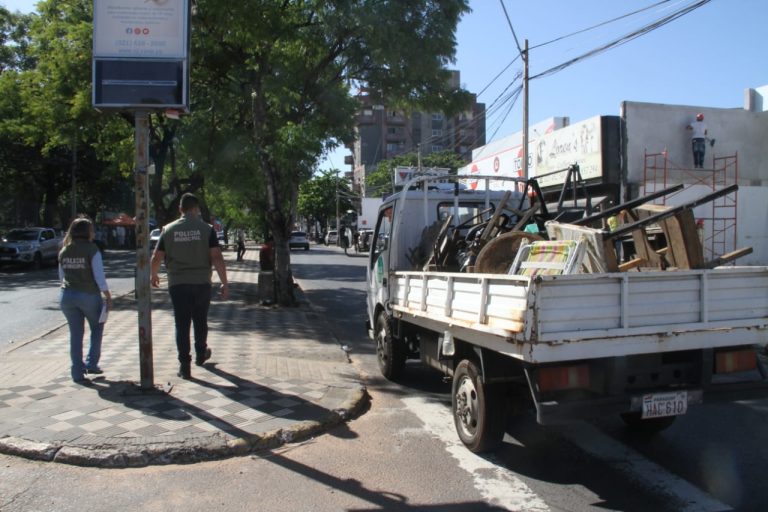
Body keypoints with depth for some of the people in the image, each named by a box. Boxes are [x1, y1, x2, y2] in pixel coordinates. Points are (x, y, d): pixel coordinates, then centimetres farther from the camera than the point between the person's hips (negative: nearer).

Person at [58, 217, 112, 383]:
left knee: (76, 334, 10)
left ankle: (78, 372, 12)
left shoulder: (63, 251, 6)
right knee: (97, 328, 19)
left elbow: (61, 276, 13)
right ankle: (91, 363, 13)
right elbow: (99, 276, -13)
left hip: (67, 296, 4)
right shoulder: (92, 250, -10)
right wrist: (108, 296, -8)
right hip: (89, 295, -4)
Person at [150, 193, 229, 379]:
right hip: (201, 283, 0)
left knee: (182, 325, 5)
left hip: (177, 284, 0)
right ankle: (200, 355, 36)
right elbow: (217, 258, -11)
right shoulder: (206, 229, -4)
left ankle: (185, 366, 5)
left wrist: (153, 275, 22)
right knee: (200, 322, 19)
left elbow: (156, 257, 3)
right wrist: (224, 283, -6)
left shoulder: (168, 229, 1)